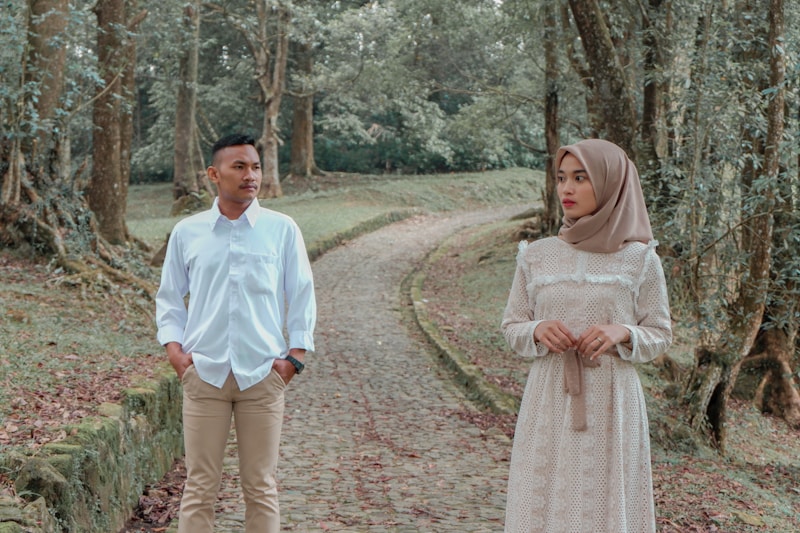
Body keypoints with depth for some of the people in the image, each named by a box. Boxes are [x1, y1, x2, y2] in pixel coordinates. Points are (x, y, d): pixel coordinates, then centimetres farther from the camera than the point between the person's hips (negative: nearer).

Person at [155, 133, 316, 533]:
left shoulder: (282, 230, 3)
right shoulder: (187, 232, 6)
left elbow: (302, 296, 6)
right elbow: (169, 297, 13)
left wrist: (295, 355, -1)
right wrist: (174, 349, 1)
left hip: (263, 373, 0)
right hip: (204, 372, 1)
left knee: (260, 486, 6)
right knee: (200, 485, 4)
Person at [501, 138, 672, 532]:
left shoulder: (640, 260, -1)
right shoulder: (535, 256, 3)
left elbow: (660, 335, 5)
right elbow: (511, 327, 8)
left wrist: (622, 334, -15)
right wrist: (538, 331, -13)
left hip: (611, 406, -1)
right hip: (549, 406, 1)